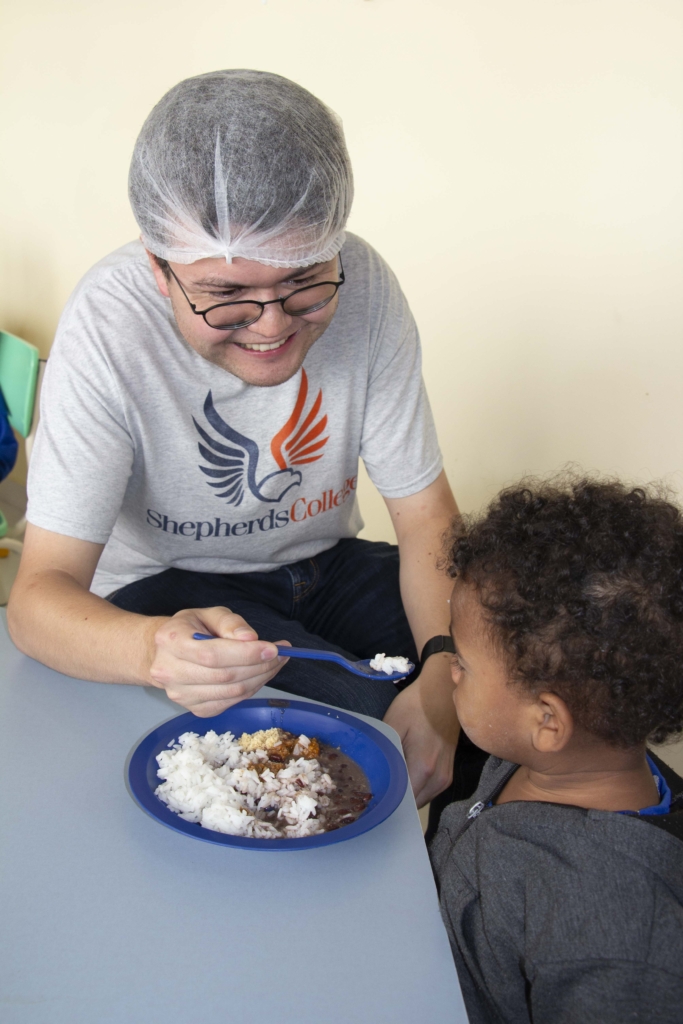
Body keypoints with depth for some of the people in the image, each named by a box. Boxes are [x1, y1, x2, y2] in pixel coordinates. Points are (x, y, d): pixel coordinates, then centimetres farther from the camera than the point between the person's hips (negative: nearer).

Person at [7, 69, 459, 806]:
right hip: (166, 586, -3)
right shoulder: (108, 325, -26)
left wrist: (442, 675, -29)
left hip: (325, 564, 4)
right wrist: (154, 650, -52)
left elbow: (425, 514, -11)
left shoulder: (364, 286, -17)